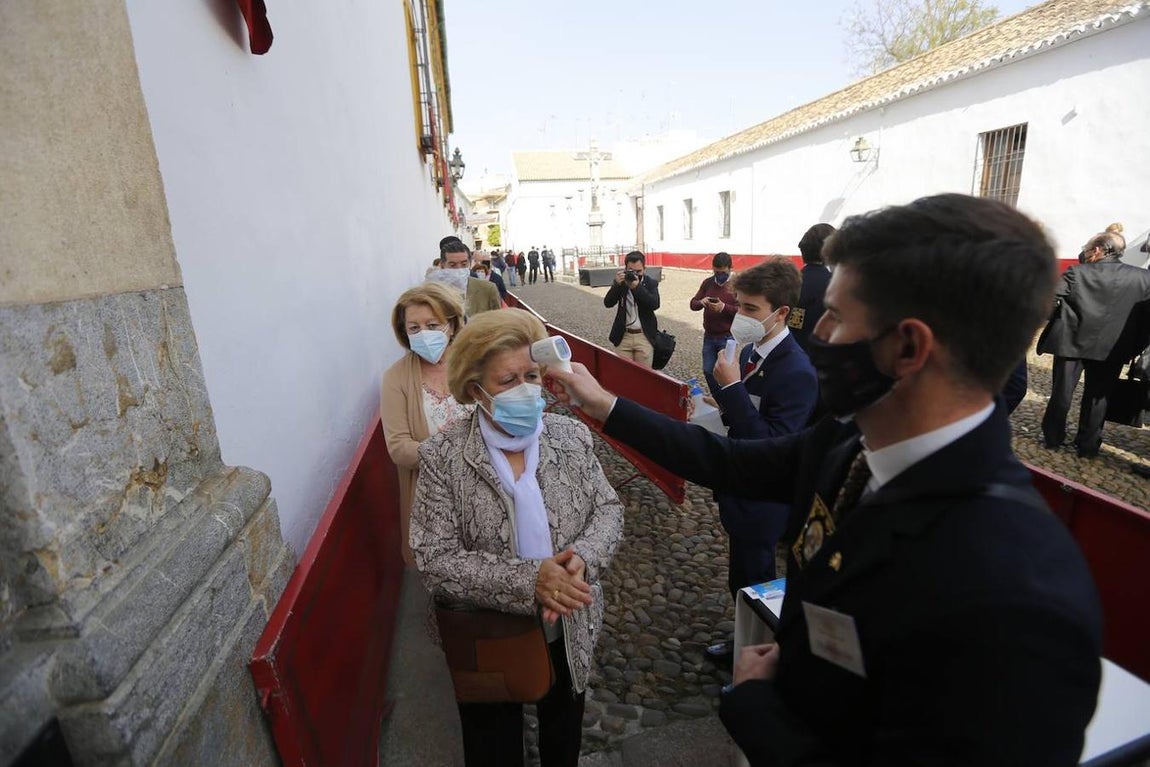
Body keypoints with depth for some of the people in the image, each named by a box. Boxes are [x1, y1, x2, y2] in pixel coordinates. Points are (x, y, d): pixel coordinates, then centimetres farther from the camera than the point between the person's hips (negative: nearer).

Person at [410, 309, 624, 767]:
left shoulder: (572, 436, -9)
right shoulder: (442, 457, -19)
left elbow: (608, 509, -5)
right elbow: (434, 563, -22)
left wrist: (583, 558, -25)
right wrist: (529, 580, -32)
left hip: (570, 632, 3)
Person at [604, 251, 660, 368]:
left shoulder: (651, 283, 0)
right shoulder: (620, 282, 4)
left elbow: (655, 304, -17)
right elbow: (608, 303, -8)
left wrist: (637, 287, -26)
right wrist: (617, 284, -22)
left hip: (644, 336, -1)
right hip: (623, 336, 1)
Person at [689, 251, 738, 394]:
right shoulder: (707, 283, 6)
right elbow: (693, 304, 5)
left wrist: (724, 307, -28)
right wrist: (701, 302, -18)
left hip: (727, 337, -5)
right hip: (709, 335, 5)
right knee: (708, 371, 10)